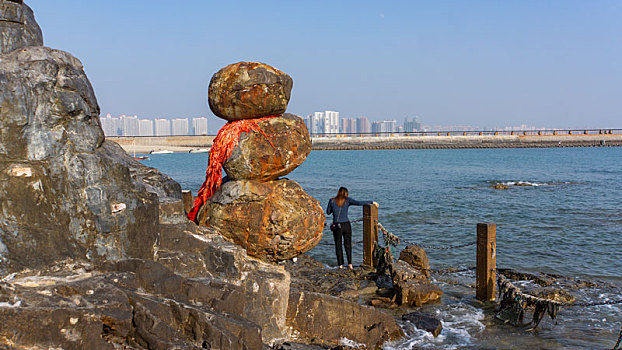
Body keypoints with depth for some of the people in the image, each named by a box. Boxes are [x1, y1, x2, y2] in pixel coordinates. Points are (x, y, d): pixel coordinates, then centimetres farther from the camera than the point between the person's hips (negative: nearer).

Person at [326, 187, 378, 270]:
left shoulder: (332, 201, -1)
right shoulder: (347, 200, -2)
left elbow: (328, 212, 9)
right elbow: (359, 203, -10)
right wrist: (372, 202, -2)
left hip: (336, 226, 0)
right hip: (346, 225, 1)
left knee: (338, 246, 12)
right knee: (348, 245, 11)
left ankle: (340, 264, 10)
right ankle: (349, 263, -1)